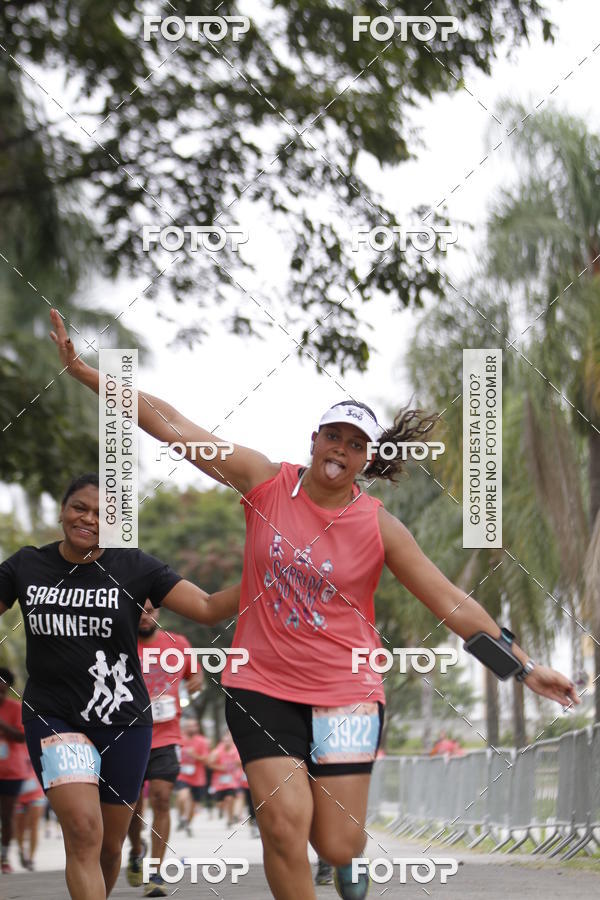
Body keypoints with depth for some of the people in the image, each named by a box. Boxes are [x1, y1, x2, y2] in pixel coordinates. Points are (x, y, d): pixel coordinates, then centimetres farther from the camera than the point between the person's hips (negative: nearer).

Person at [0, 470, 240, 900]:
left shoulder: (133, 567, -3)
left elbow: (208, 608, -8)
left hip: (123, 719, 1)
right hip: (53, 716, -1)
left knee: (109, 846, 9)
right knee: (83, 830, -20)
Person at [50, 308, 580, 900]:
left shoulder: (379, 527, -4)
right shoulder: (265, 482, -3)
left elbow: (452, 604, -1)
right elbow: (170, 425, -3)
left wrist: (524, 666, -5)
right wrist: (84, 371, -6)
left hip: (346, 691, 0)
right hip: (262, 684, 0)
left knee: (337, 846, -2)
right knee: (284, 823, -16)